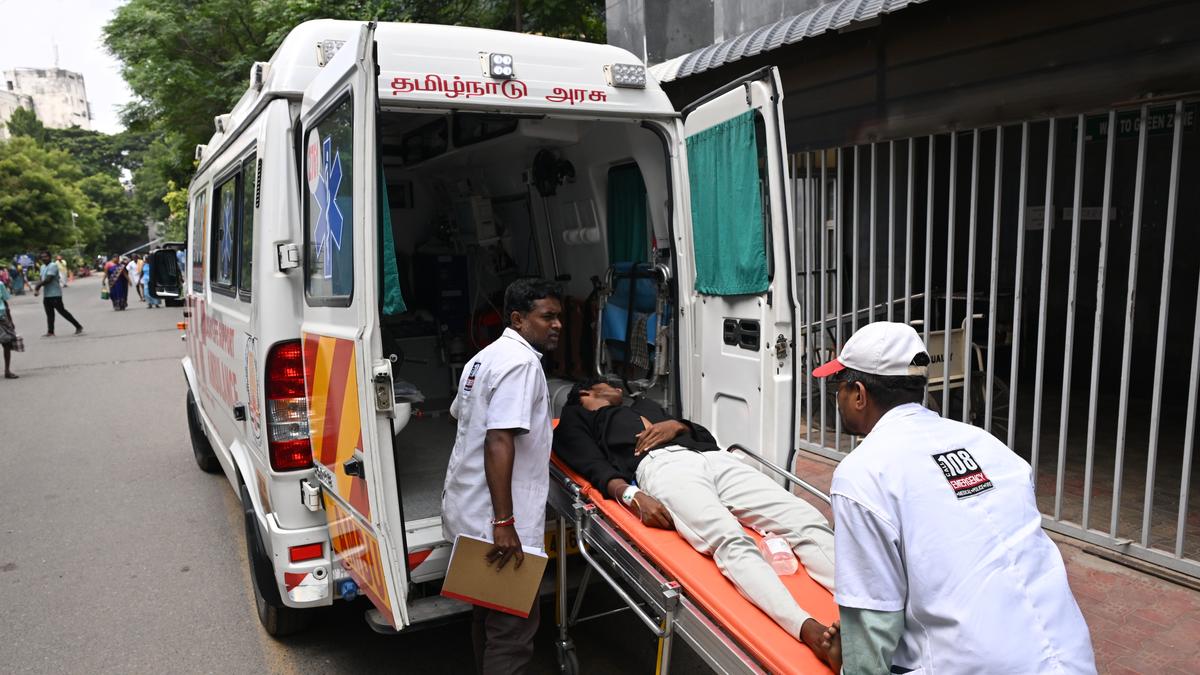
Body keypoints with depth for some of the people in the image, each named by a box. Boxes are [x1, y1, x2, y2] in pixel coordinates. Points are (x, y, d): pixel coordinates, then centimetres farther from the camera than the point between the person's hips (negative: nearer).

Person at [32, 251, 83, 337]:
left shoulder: (53, 266, -13)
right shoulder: (43, 267, 16)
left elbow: (48, 280, -20)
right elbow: (42, 280, 14)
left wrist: (38, 286, -10)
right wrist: (37, 288, -3)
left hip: (55, 294, -9)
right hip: (46, 295, 9)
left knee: (62, 311, -6)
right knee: (49, 314, 9)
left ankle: (78, 326, 2)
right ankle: (50, 332, 12)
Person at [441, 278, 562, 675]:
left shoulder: (488, 356, 14)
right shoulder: (521, 362, -17)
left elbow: (460, 413, 31)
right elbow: (499, 442, -25)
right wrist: (504, 523, -26)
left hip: (469, 508, 10)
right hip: (492, 520, -10)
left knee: (489, 610, 23)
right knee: (514, 624, 0)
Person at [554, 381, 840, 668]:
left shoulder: (645, 405, 43)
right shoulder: (575, 420, 26)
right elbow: (595, 467, 4)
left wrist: (677, 425, 9)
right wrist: (634, 496, -17)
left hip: (715, 458, 6)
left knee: (807, 521, -22)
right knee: (730, 540, -38)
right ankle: (810, 631, -56)